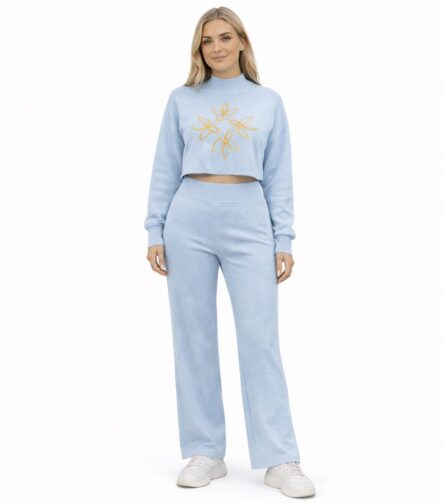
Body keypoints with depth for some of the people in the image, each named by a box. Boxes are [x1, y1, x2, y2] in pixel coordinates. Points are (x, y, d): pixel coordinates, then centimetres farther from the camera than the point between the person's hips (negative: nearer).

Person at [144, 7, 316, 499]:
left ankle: (280, 461, 0)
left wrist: (284, 241, 1)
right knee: (194, 339, 3)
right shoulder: (182, 99, 9)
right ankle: (205, 453, 13)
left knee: (260, 338, -6)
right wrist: (155, 232, 1)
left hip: (249, 225, -1)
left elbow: (279, 177, 8)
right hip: (190, 221, 1)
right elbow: (165, 170, 8)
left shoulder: (269, 101, 10)